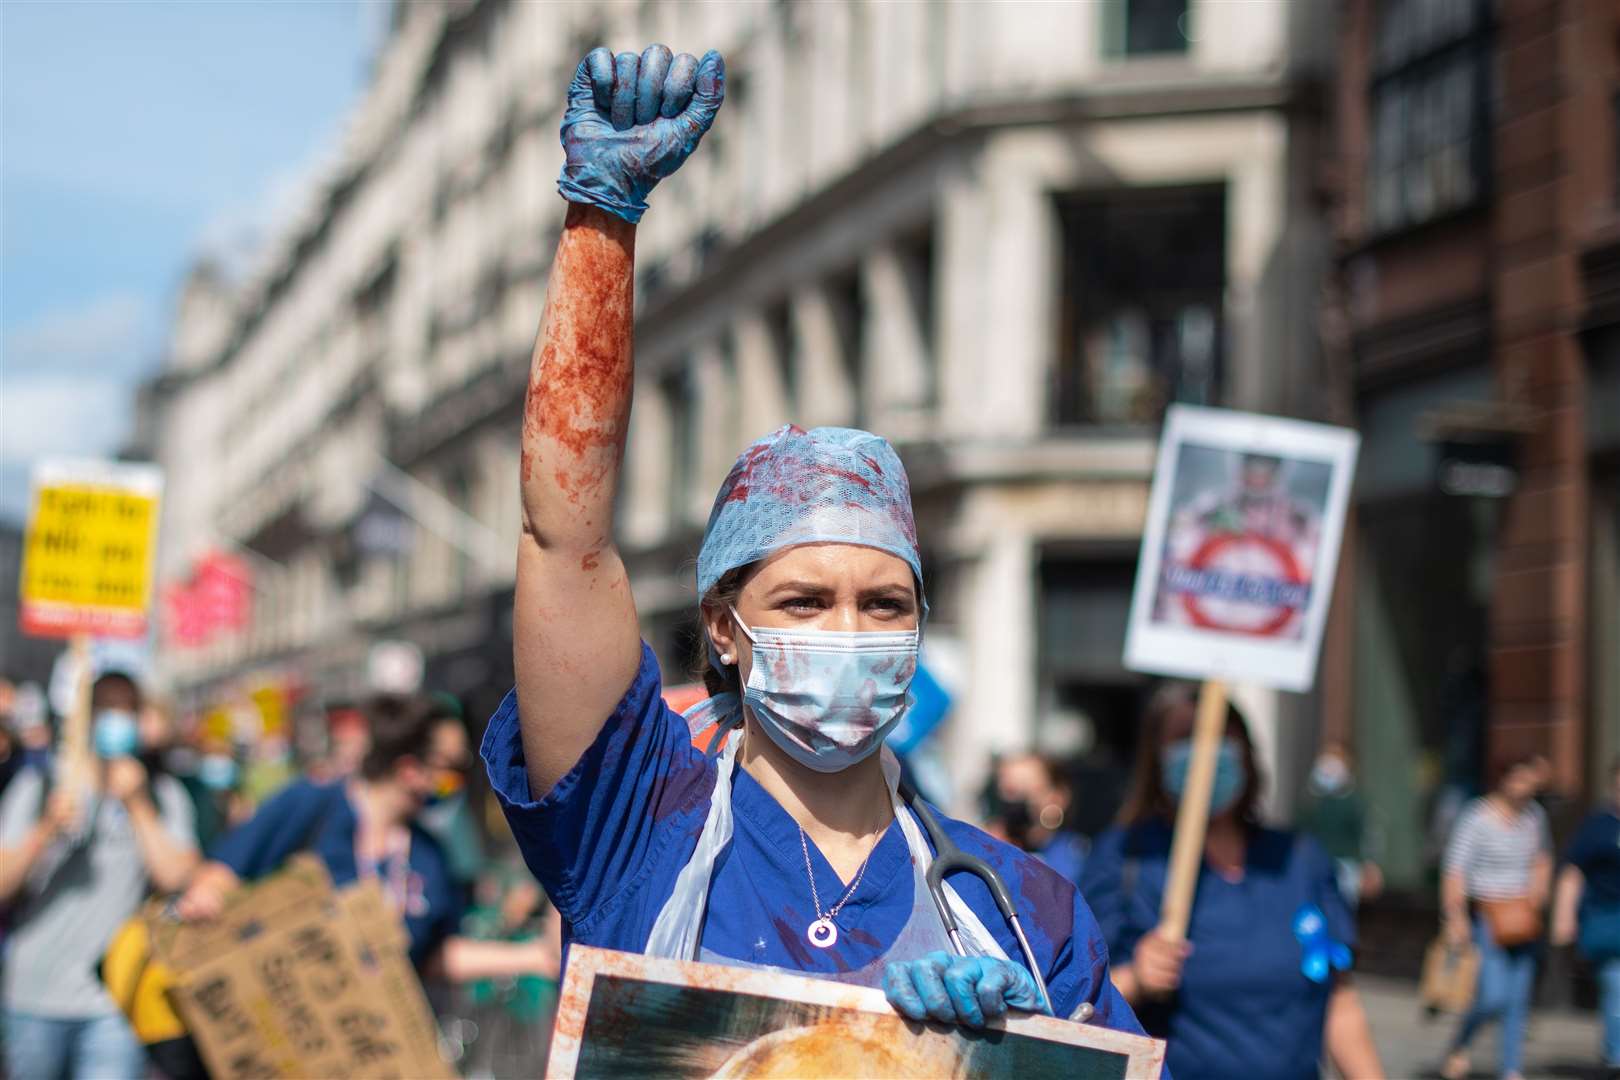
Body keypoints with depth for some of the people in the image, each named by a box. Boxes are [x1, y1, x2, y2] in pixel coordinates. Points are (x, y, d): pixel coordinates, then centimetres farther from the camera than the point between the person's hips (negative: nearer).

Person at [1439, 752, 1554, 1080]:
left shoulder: (1534, 814, 7)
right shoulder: (1477, 817, -12)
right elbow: (1454, 870, -16)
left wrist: (1537, 895, 7)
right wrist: (1454, 917, -23)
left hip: (1521, 921, 6)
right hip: (1487, 917, -6)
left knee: (1519, 999, 3)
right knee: (1493, 997, -13)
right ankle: (1459, 1046, 15)